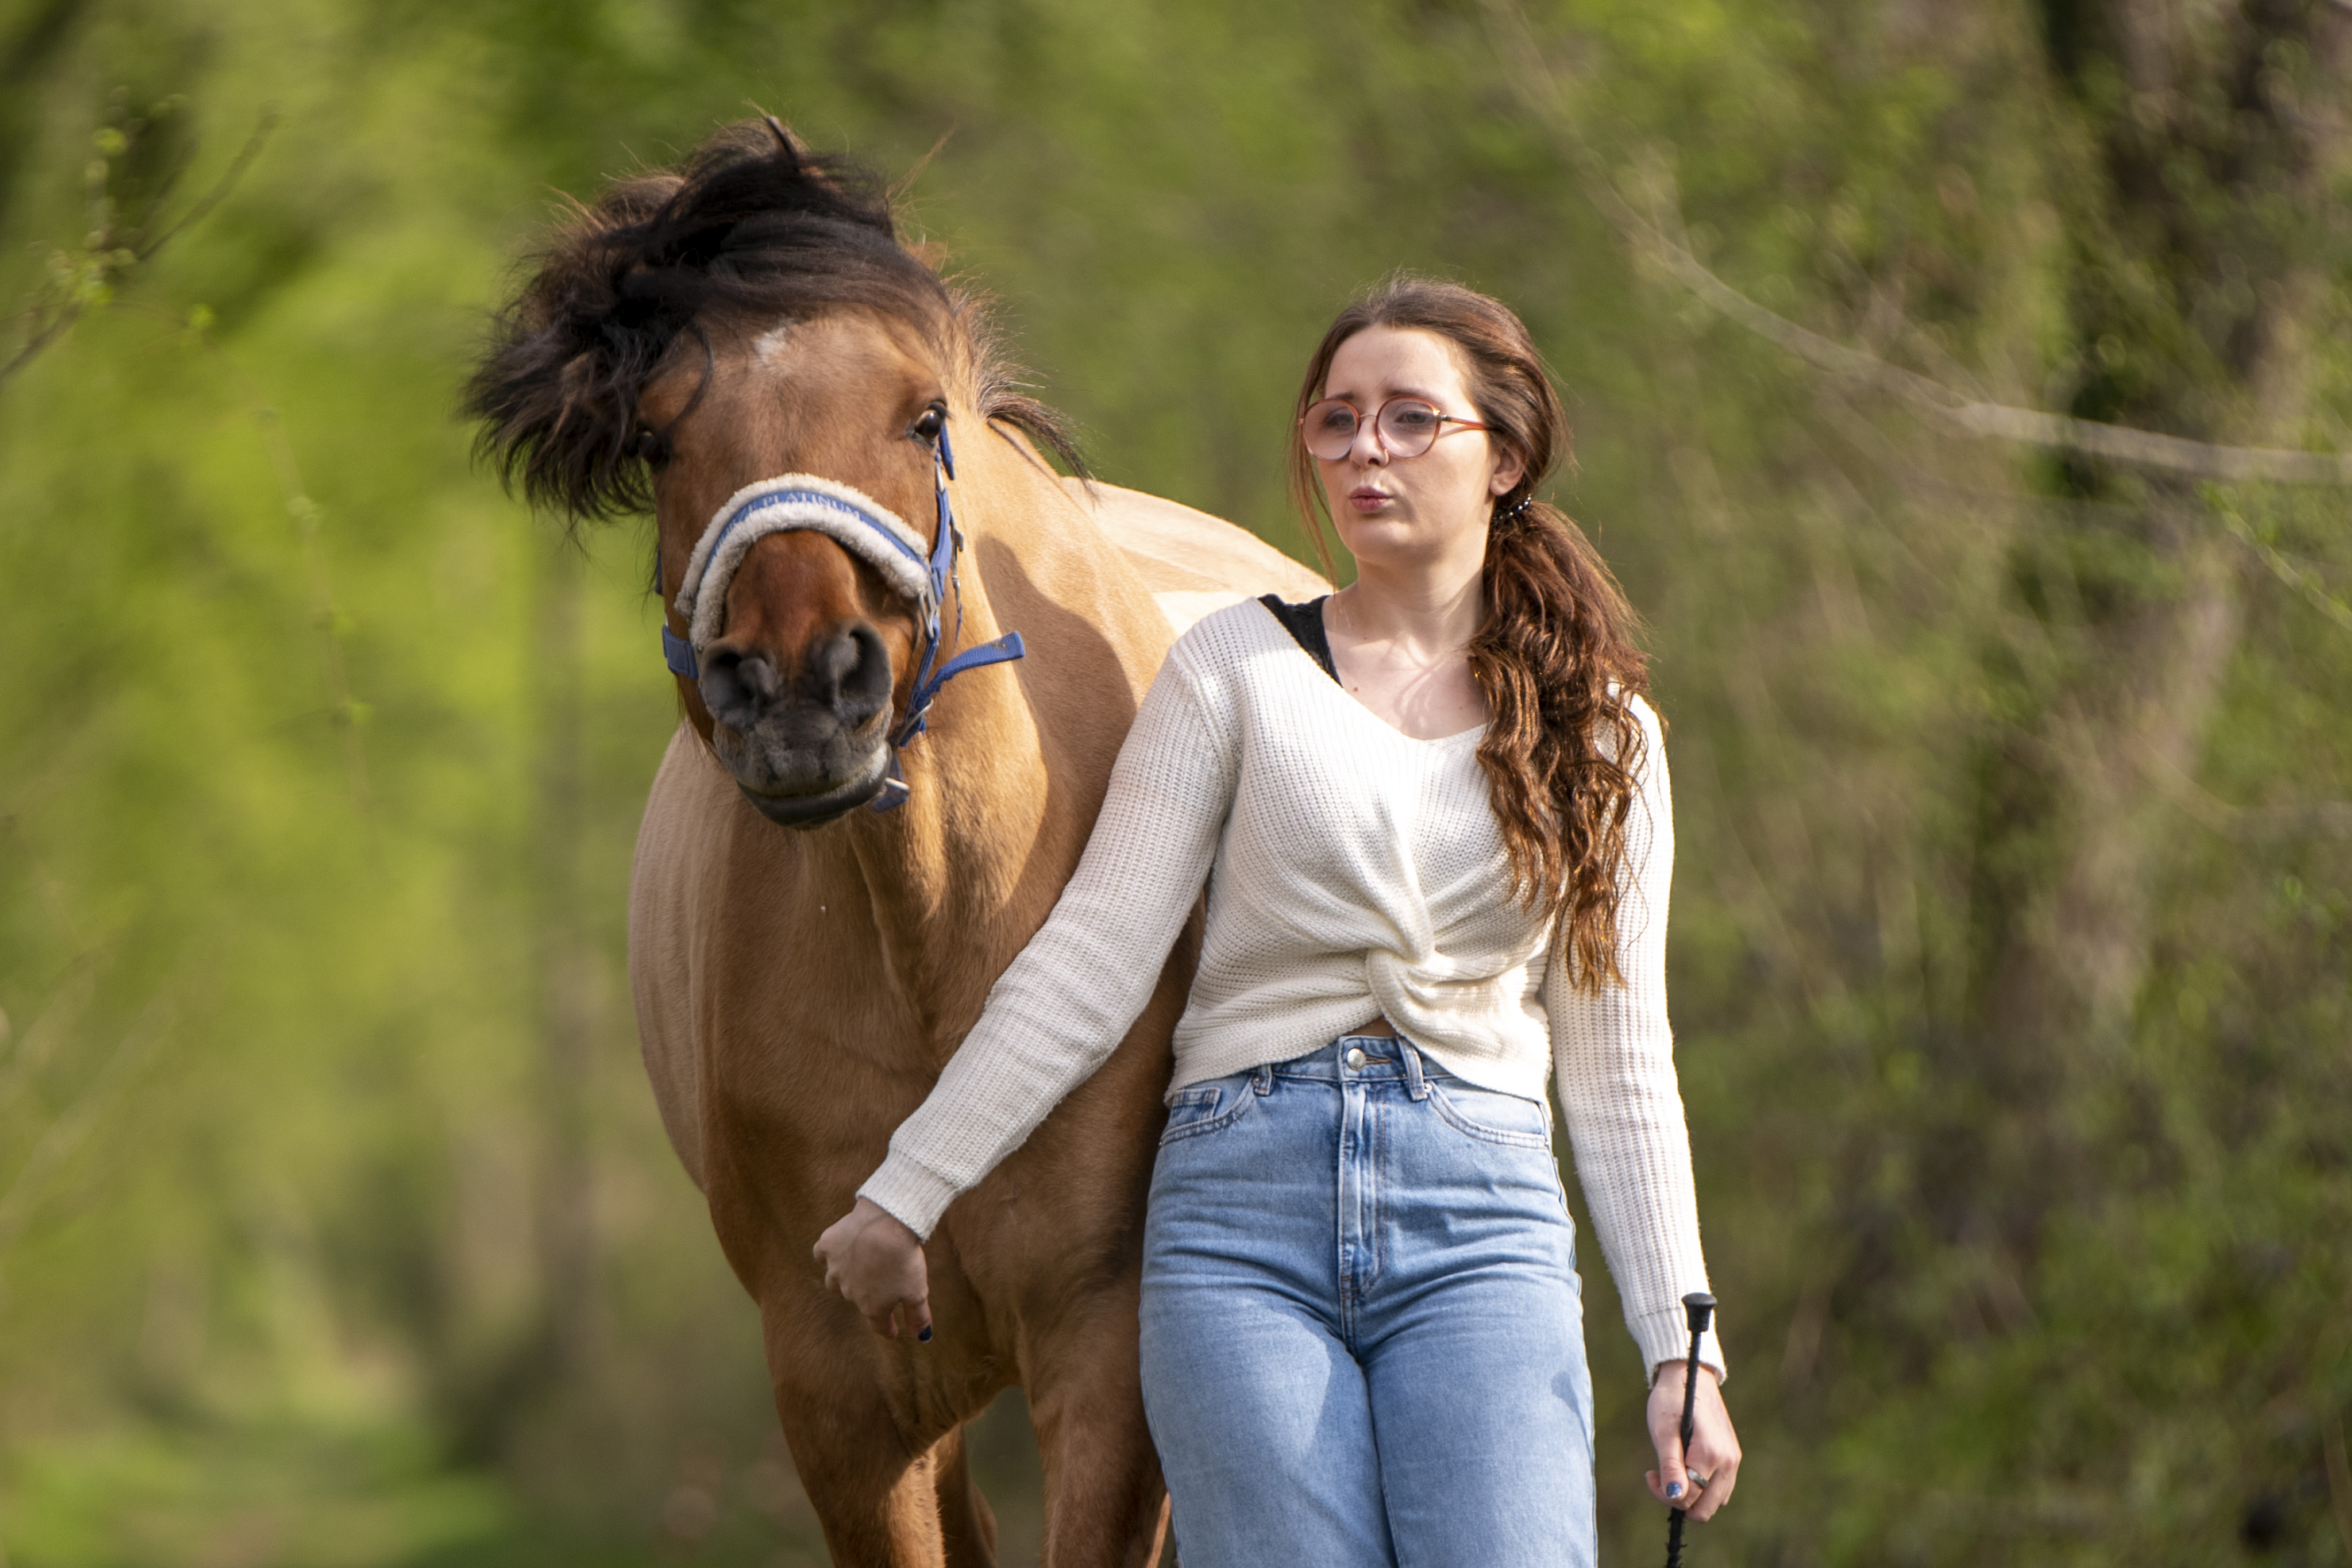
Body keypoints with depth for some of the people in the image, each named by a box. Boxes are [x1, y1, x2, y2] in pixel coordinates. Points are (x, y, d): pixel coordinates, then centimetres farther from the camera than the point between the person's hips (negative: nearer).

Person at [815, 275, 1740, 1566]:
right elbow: (1093, 961, 5)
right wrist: (904, 1194, 0)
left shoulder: (1601, 733, 13)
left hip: (1482, 1219, 1)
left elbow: (1617, 1069, 13)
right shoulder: (1235, 668, 8)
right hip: (1245, 1203, 0)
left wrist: (1683, 1351, 6)